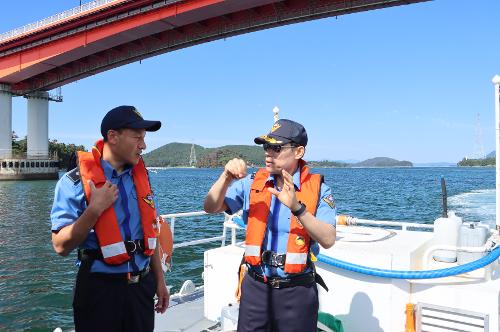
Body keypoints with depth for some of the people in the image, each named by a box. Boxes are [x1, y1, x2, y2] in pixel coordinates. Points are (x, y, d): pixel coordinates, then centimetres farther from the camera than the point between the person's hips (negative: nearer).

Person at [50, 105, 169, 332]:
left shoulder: (140, 177, 5)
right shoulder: (75, 182, -11)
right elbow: (61, 246, -13)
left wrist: (159, 280, 12)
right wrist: (95, 209, -23)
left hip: (142, 285, 5)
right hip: (100, 288, -5)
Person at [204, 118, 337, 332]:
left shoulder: (317, 189, -7)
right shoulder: (253, 183, 1)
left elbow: (328, 240, -17)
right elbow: (211, 208, -2)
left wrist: (297, 208, -30)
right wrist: (226, 178, -18)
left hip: (296, 292, -2)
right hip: (255, 286, 2)